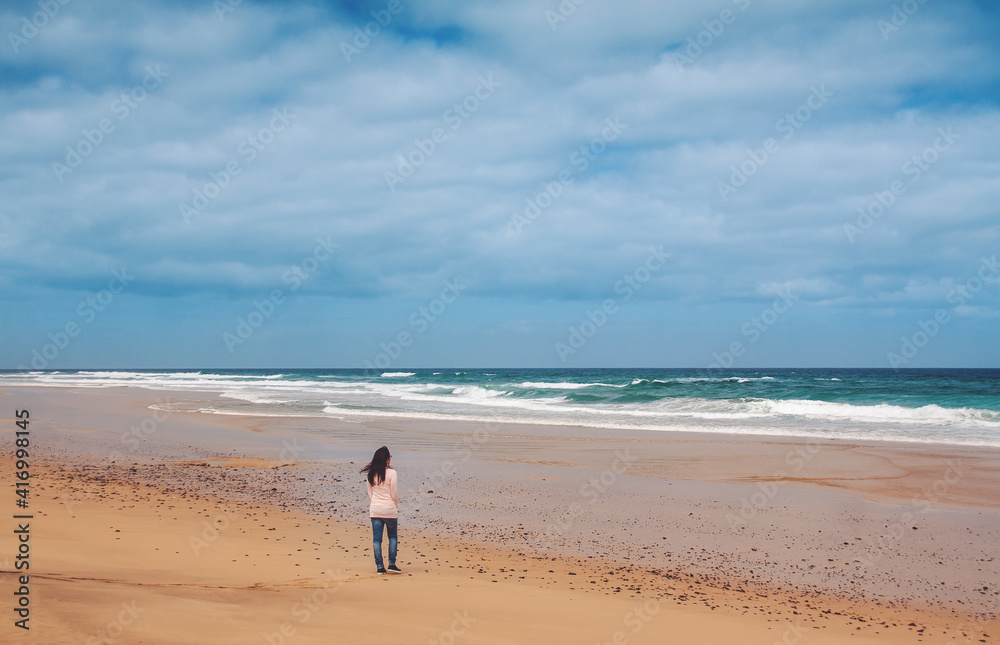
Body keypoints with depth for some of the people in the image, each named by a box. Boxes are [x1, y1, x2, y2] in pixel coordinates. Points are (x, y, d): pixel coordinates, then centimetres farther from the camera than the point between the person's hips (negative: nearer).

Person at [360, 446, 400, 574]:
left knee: (376, 538, 5)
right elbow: (395, 494, -9)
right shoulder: (391, 473, -13)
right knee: (392, 536, 14)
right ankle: (392, 564, 9)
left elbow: (370, 493, 11)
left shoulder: (371, 474, 2)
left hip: (375, 510, 3)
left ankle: (379, 566, 4)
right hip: (390, 510, -3)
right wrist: (397, 506, 6)